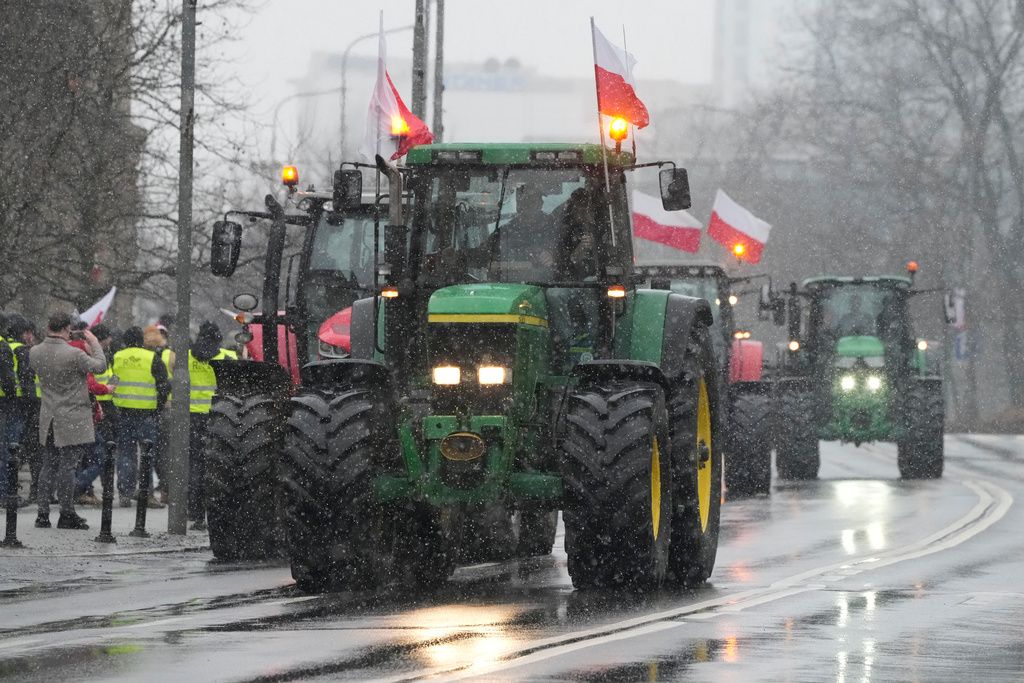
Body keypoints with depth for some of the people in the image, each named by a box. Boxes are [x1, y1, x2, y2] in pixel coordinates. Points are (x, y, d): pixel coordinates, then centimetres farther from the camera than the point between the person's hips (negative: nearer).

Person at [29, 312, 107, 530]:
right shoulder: (73, 354, -20)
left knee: (49, 466, 13)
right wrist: (94, 344, 3)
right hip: (72, 419, -6)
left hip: (48, 418, 6)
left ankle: (42, 513, 12)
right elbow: (100, 366, -10)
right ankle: (67, 515, 3)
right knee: (67, 466, -1)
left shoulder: (35, 353, -1)